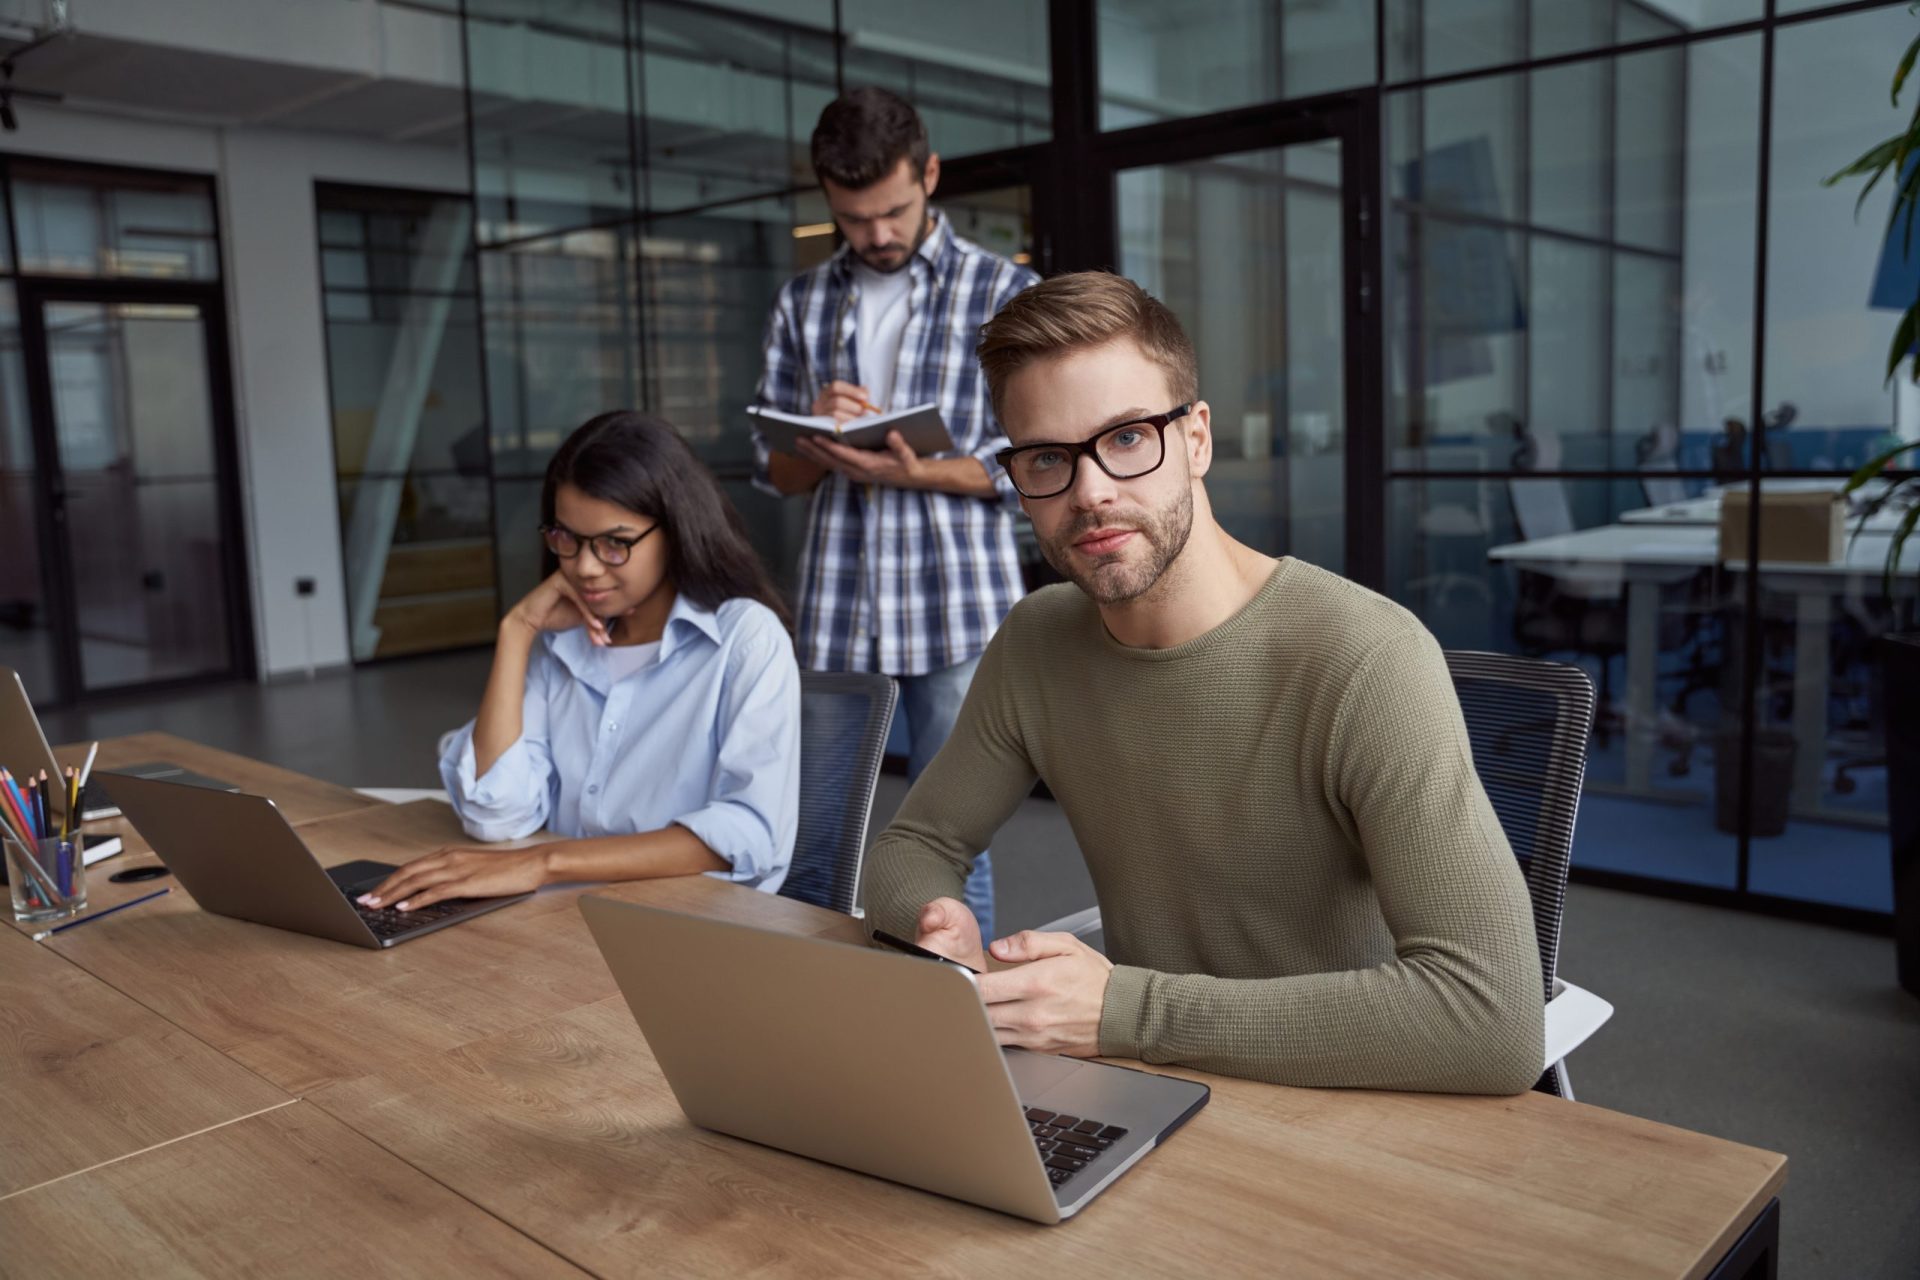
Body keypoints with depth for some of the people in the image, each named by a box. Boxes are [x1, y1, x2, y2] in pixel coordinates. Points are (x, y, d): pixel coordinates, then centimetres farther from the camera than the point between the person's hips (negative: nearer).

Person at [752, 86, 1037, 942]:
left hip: (957, 611, -3)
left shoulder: (1006, 294, 2)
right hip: (833, 613, 4)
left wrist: (916, 471, -18)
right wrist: (821, 442, -9)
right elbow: (773, 470, 14)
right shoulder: (802, 304, 13)